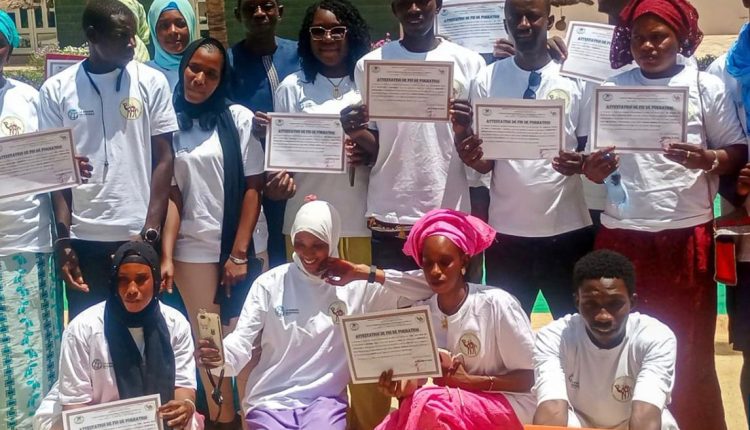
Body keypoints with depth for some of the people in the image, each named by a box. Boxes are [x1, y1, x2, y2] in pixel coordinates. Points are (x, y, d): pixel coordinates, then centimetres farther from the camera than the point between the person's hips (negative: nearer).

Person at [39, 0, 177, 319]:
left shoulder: (152, 83, 0)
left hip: (139, 234, 0)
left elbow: (163, 160, 0)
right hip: (83, 238, 1)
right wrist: (63, 239, -2)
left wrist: (151, 232, -7)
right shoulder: (56, 90, 1)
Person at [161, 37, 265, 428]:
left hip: (236, 248, -1)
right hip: (192, 250, 1)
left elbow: (253, 188, -2)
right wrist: (166, 255, -7)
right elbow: (170, 194, 3)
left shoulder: (240, 119, 1)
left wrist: (239, 253, -7)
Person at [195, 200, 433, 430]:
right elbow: (241, 343, -4)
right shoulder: (269, 283, 2)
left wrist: (364, 273, -11)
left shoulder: (357, 286, 1)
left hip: (325, 400, 0)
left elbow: (424, 288, -6)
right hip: (270, 401, 1)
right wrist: (218, 356, -27)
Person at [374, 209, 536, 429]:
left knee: (427, 402, -31)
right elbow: (416, 380, 4)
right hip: (447, 408, 4)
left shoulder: (496, 304, -12)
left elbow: (530, 377, -7)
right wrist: (404, 390, -20)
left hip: (508, 406, -4)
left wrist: (469, 381, -16)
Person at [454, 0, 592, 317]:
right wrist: (471, 156, -20)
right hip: (507, 230, 1)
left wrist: (580, 163, -19)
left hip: (567, 228, -1)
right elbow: (486, 162, 4)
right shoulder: (486, 80, 3)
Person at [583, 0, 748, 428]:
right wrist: (594, 166, -11)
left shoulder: (706, 86, 1)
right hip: (622, 233, 2)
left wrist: (705, 160, -19)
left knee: (691, 350, 7)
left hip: (687, 233, -2)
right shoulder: (611, 89, 7)